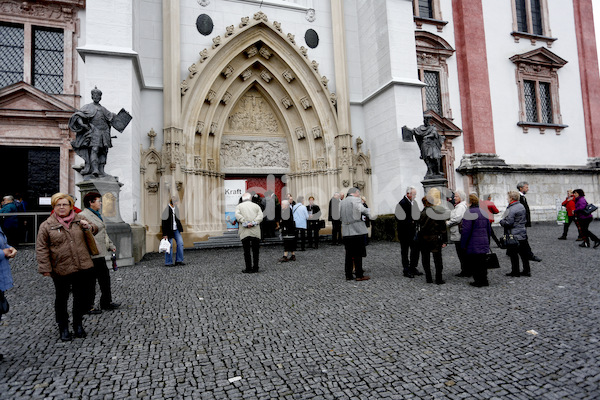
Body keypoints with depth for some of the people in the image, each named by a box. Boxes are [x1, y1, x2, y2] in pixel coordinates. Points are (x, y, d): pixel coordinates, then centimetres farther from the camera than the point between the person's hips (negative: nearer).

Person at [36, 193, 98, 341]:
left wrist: (89, 226, -5)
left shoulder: (79, 219, 6)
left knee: (81, 297, 12)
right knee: (62, 299, 12)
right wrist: (45, 268, -7)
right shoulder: (47, 225, -2)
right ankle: (63, 328, 29)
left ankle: (78, 324, 31)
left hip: (83, 268, 2)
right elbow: (41, 248, -1)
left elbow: (95, 229, 20)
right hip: (61, 270, -2)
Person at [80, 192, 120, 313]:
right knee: (90, 281, 2)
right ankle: (88, 307, 15)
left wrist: (110, 245, 22)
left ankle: (106, 302, 28)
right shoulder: (83, 216, -14)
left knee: (105, 278, 16)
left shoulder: (98, 214, 17)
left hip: (100, 253, 10)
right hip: (92, 255, -10)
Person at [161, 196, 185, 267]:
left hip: (176, 230, 6)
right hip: (169, 231, -6)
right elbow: (164, 223, -14)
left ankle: (179, 260, 9)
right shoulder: (166, 210, -15)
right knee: (169, 246, 0)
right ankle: (168, 262, 13)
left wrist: (180, 229, 13)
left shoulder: (176, 208, 7)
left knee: (180, 243, 1)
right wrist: (165, 234, -15)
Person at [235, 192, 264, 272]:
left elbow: (237, 215, -10)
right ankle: (255, 268, 13)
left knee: (246, 251, 5)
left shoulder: (239, 206, 9)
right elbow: (260, 216, -4)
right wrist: (253, 223, -11)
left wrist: (245, 222, -13)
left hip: (244, 233, -1)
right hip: (255, 232, 1)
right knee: (255, 251, 9)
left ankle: (248, 269, 5)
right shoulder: (256, 206, 12)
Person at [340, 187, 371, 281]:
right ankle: (359, 275, 4)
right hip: (357, 231, -6)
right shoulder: (356, 200, -6)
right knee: (358, 254, 0)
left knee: (348, 254, 10)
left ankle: (348, 275, 13)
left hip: (346, 231, 6)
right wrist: (369, 212, 3)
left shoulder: (342, 202, 16)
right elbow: (364, 211, -16)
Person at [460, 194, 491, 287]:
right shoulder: (483, 212, 12)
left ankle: (478, 281, 5)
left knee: (473, 263, 2)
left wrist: (463, 244, -11)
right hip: (484, 243, 8)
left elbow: (466, 230, -19)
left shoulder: (469, 213, -16)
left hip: (473, 244, -8)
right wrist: (487, 241, 26)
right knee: (482, 261, 16)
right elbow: (489, 228, 19)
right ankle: (484, 280, 22)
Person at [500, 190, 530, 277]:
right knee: (523, 253, 13)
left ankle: (515, 271, 7)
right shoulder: (522, 206, 11)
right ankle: (526, 271, 19)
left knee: (513, 254, 1)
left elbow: (508, 222, -22)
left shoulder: (512, 209, -20)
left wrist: (501, 221, -4)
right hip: (523, 233, 9)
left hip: (514, 235, -9)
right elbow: (525, 219, 20)